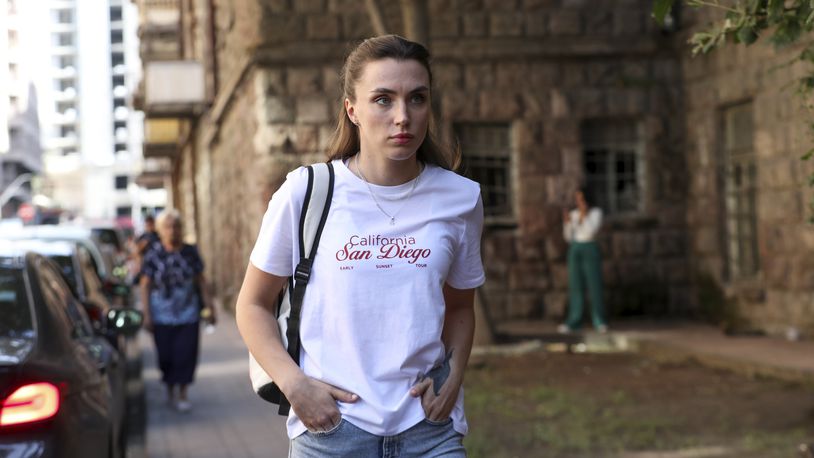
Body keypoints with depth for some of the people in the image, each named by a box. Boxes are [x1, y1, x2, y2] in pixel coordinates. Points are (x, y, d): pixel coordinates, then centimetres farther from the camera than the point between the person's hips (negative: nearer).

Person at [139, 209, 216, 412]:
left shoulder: (190, 252, 2)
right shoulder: (153, 255, -3)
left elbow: (201, 281, 9)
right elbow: (145, 286, -1)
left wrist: (209, 306, 5)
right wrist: (146, 315, -7)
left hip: (188, 314, 1)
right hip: (162, 316, -1)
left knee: (186, 353, -5)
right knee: (166, 355, 4)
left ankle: (182, 394, 4)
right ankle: (170, 391, 23)